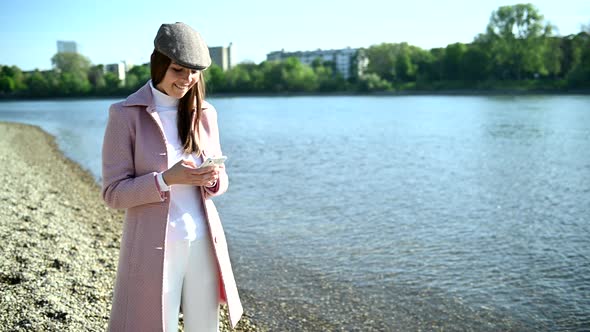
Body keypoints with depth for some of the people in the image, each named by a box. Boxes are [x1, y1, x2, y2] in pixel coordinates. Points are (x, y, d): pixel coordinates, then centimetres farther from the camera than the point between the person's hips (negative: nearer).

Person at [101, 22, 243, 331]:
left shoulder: (205, 112, 6)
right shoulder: (125, 114, -7)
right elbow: (113, 192, -8)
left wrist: (212, 178, -12)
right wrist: (166, 179, -23)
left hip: (203, 242, 4)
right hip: (155, 247, -4)